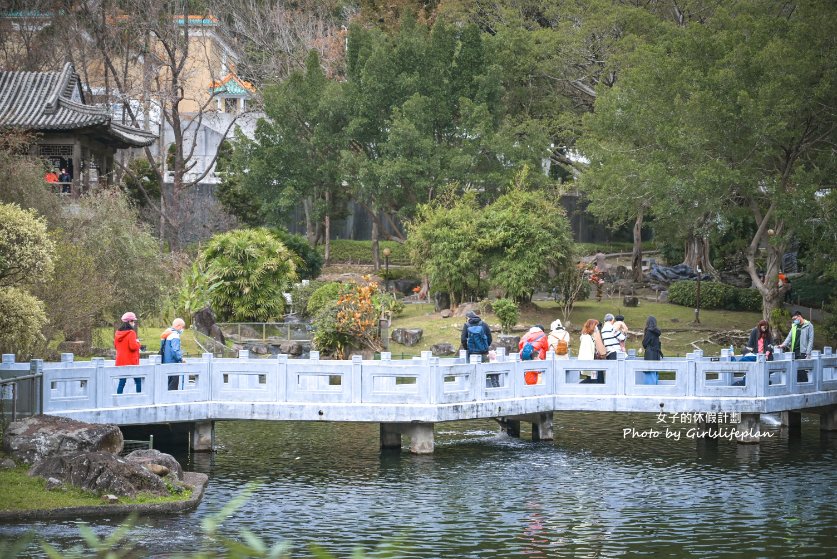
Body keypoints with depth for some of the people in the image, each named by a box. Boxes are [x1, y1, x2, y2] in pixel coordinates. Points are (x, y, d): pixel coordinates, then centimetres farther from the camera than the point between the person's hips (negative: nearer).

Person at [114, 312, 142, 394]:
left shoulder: (117, 333, 8)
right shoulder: (131, 333, -14)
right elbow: (133, 346, -20)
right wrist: (138, 343, 0)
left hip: (120, 362, 6)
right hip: (131, 362, -6)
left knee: (121, 382, 6)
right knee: (138, 381, 5)